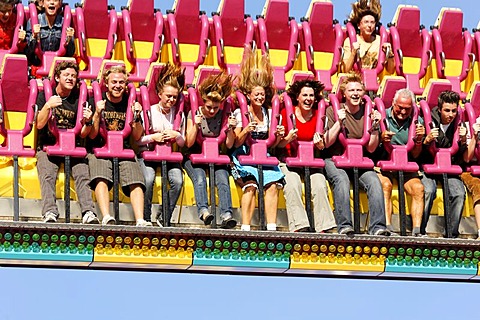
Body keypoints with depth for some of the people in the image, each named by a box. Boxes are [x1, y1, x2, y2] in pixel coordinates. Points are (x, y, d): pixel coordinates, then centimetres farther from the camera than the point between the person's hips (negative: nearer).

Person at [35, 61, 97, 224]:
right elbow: (39, 124, -4)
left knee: (82, 174, -25)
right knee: (47, 175, -29)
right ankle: (50, 213, -43)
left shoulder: (79, 99, 12)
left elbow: (82, 134, 9)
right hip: (48, 145, -1)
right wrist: (47, 106, -20)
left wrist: (88, 122, -13)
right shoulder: (45, 96, 8)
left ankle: (88, 212, -38)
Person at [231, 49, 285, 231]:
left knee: (273, 184, -23)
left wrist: (278, 136, -4)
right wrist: (246, 131, -20)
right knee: (250, 184, -29)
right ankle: (245, 228, -30)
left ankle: (271, 227, -25)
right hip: (244, 156, -4)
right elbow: (236, 143, -2)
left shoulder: (268, 114, 13)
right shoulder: (240, 113, 2)